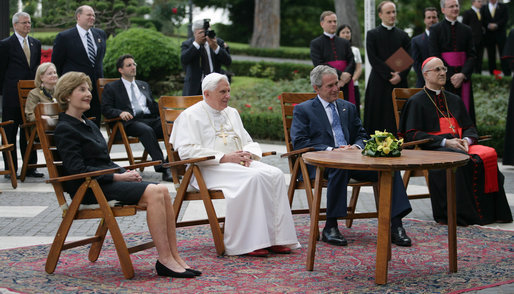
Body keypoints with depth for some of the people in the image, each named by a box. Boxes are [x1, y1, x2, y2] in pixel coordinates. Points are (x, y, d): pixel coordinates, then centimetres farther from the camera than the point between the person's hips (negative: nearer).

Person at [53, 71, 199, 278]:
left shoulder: (88, 124, 22)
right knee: (153, 193, -25)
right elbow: (77, 169, -16)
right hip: (91, 189, -9)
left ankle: (174, 257, -17)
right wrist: (118, 177, -16)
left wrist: (125, 172, 4)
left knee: (163, 190, -14)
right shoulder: (65, 129, -7)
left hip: (108, 180, 9)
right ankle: (165, 260, -25)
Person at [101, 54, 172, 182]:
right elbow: (106, 109, 3)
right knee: (147, 130, -39)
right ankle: (163, 169, -45)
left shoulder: (144, 85, 31)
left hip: (151, 119, 5)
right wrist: (120, 113, -18)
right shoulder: (111, 88, 15)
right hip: (131, 122, -5)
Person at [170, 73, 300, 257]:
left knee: (275, 174, -21)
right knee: (253, 178, -33)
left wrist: (248, 154, 0)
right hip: (211, 169, -7)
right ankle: (249, 243, -32)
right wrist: (224, 157, -17)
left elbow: (249, 142, 27)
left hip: (240, 164, 7)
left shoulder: (232, 113, 25)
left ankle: (276, 238, -23)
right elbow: (187, 151, -11)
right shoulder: (190, 116, 2)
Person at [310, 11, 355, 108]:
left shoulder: (345, 43, 18)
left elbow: (352, 62, 8)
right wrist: (340, 75, -15)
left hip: (345, 86, 3)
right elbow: (319, 65, -7)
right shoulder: (315, 43, 5)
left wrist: (344, 80, -11)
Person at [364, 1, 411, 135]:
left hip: (399, 83, 3)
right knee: (378, 119, -4)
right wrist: (389, 75, -12)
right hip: (379, 83, -3)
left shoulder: (403, 35, 13)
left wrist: (400, 75, -10)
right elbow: (373, 59, -5)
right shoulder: (372, 34, 3)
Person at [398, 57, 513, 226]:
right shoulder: (417, 101, 5)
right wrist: (444, 142, -14)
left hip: (458, 145, 5)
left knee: (488, 154, -25)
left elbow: (469, 127, 22)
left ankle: (491, 211, -25)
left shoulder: (454, 100, 24)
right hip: (433, 149, -5)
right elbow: (412, 134, -6)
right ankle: (463, 213, -32)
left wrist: (466, 140, -4)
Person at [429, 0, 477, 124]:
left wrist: (463, 74, -12)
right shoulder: (435, 29, 1)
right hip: (443, 79, -3)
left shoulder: (466, 30, 10)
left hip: (463, 78, 3)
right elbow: (434, 57, -5)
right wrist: (450, 76, -12)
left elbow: (472, 55, 5)